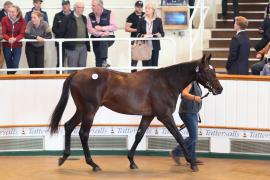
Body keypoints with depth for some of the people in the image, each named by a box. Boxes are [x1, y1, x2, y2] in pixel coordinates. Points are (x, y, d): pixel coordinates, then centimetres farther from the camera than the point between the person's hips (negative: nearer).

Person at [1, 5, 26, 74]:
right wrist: (9, 39, -32)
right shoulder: (5, 19, -8)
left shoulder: (22, 20, -7)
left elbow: (22, 34, -12)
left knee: (15, 65, -6)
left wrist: (15, 39, -33)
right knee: (9, 66, 7)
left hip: (17, 46, 0)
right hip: (7, 45, 0)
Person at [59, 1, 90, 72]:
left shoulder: (84, 18, 15)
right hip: (72, 47, -5)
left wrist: (88, 45, 14)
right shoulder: (67, 18, -4)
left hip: (83, 47, 6)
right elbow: (61, 32, -3)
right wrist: (63, 44, -4)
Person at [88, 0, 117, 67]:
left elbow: (114, 27, -11)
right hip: (96, 40, 4)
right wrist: (101, 33, -22)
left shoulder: (109, 14, -3)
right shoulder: (91, 16, 4)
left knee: (103, 40, -37)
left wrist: (102, 28, -20)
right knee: (98, 59, 2)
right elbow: (90, 29, -7)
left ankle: (104, 61, -38)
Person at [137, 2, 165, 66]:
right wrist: (143, 35, -16)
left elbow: (162, 33, 4)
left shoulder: (158, 20, 3)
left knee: (154, 65, 2)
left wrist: (159, 35, -19)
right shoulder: (141, 20, 4)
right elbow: (138, 33, 4)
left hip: (155, 46, 0)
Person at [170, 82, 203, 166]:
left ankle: (191, 158, 21)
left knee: (193, 137, 14)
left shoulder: (195, 83, 14)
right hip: (188, 113, -11)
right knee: (193, 137, -12)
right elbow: (184, 93, -35)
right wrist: (194, 97, -54)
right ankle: (175, 153, -3)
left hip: (193, 113, 11)